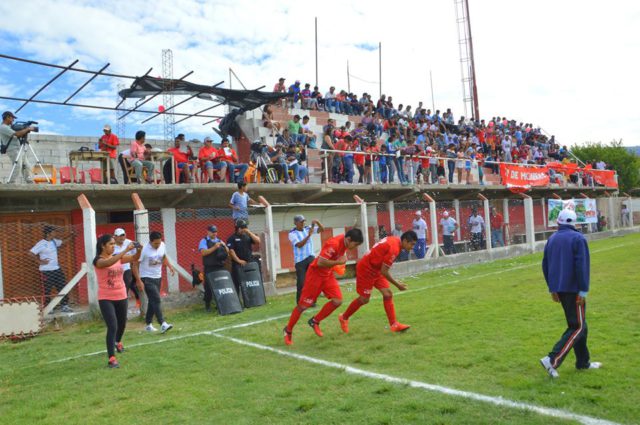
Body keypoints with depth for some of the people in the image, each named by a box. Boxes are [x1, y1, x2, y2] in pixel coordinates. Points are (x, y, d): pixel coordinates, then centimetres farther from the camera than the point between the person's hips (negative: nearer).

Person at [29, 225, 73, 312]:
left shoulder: (54, 241, 7)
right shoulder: (42, 244, -14)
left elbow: (62, 242, 27)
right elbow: (31, 253, -20)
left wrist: (70, 236, 16)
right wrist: (40, 261, -17)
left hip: (56, 269, 7)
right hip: (47, 271, -7)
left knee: (63, 287, 6)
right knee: (47, 290, 3)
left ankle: (64, 306, 12)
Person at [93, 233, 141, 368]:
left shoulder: (118, 257, 2)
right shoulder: (98, 260, -15)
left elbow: (135, 258, -6)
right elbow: (109, 262, -37)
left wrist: (139, 249, -27)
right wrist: (126, 249, -41)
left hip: (121, 297, 6)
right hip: (106, 299, -6)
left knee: (122, 323, 22)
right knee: (112, 326, -16)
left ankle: (118, 342, 53)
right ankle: (111, 358, -12)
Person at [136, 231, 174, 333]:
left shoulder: (162, 245, -2)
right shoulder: (144, 249, -20)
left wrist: (170, 266, 1)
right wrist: (139, 280, -19)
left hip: (158, 277, 6)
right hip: (147, 278, -6)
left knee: (153, 301, 12)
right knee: (156, 300, -16)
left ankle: (149, 324, 24)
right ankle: (163, 324, -20)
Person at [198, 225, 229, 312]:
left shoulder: (219, 241, 16)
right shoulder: (204, 241, 1)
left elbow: (227, 252, 13)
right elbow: (203, 252, -14)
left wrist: (224, 246, -6)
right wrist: (214, 247, -21)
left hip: (220, 267, 4)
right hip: (209, 268, -4)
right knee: (209, 287, 0)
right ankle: (207, 305, 11)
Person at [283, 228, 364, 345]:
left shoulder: (345, 242, -3)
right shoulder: (334, 244, -30)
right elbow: (320, 262, -33)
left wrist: (343, 258, 1)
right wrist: (339, 262, -24)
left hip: (328, 274, 8)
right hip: (315, 274, -8)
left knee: (337, 301, -5)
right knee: (303, 305, 0)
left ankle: (314, 321, 13)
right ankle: (288, 330, 19)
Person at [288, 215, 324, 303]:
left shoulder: (308, 229, 5)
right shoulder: (292, 233, -7)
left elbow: (322, 229, 1)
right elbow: (299, 245, -20)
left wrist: (317, 222, -18)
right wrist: (308, 235, -28)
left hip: (311, 258, 4)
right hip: (300, 260, -4)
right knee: (301, 283, -2)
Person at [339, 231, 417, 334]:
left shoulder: (395, 240, -2)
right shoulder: (394, 248, -29)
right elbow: (384, 271, -26)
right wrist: (397, 285, -17)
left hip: (376, 269, 9)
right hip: (366, 270, -9)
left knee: (388, 294, -1)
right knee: (364, 299, 4)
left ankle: (394, 324, 0)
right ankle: (344, 318, 25)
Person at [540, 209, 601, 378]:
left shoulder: (551, 239, 11)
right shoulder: (578, 238, -8)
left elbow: (545, 265, 13)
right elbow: (582, 266, -15)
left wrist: (552, 288, 20)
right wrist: (583, 291, -12)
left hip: (559, 289, 7)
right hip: (573, 289, -7)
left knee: (578, 324, 18)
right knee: (578, 327, -2)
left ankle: (583, 362, 24)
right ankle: (552, 360, -13)